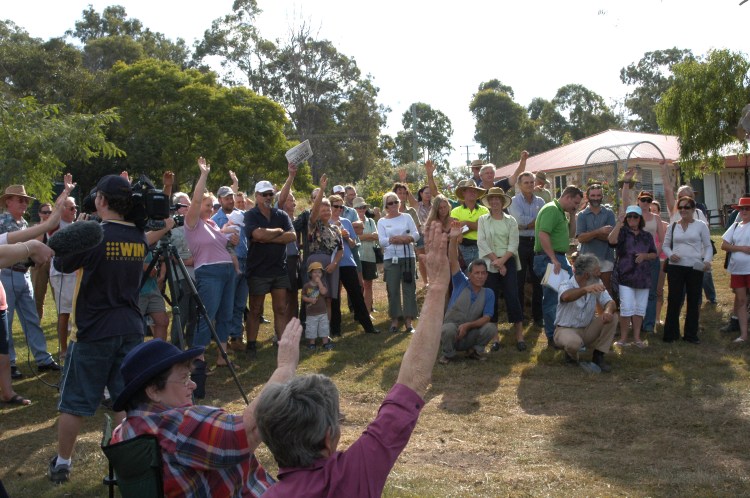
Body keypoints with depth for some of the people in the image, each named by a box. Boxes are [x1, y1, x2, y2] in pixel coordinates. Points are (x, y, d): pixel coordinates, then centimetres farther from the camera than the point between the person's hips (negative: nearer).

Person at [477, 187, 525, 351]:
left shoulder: (510, 221, 6)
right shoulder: (483, 220, 5)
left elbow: (514, 244, -2)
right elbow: (482, 242, -4)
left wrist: (502, 260, -15)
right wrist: (495, 260, -11)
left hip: (508, 262, 0)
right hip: (489, 263, 0)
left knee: (512, 297, -6)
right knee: (491, 299, 0)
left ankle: (520, 336, -1)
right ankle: (495, 337, 5)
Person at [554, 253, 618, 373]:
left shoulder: (596, 284, -2)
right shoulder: (566, 286, -19)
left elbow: (610, 302, -11)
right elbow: (566, 297, -44)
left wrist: (608, 311, -36)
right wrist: (585, 289, -62)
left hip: (587, 330, 6)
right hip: (566, 329, -5)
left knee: (612, 317, -16)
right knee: (574, 342, -39)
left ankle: (598, 357, -5)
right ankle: (571, 354, 1)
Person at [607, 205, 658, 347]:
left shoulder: (647, 236, 12)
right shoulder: (623, 233, 1)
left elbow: (655, 255, 14)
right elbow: (612, 240, -21)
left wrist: (645, 256, -6)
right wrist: (619, 223, -18)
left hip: (643, 277, 4)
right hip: (625, 276, -4)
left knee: (640, 308, 8)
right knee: (627, 308, -10)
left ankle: (637, 337, 18)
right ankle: (623, 337, 3)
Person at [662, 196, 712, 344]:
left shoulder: (700, 226, 3)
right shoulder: (673, 226, 9)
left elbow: (708, 246, 3)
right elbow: (666, 245, 14)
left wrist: (707, 260, -14)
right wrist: (670, 254, -7)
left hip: (695, 267, -1)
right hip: (675, 267, 1)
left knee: (694, 301, 6)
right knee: (673, 300, 0)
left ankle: (691, 334, 15)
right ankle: (671, 333, 9)